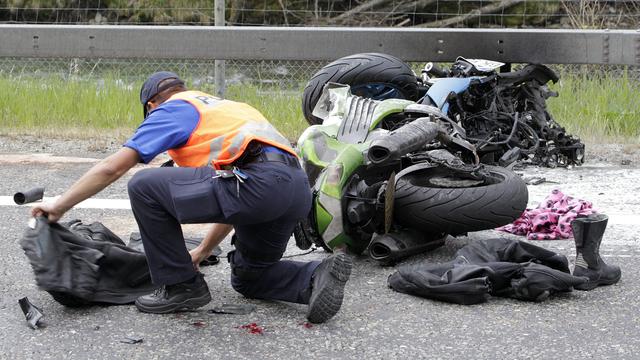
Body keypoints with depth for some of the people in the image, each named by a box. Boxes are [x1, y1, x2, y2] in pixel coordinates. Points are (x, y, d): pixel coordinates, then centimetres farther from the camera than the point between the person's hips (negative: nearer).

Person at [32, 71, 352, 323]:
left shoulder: (171, 111, 15)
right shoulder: (224, 108, 37)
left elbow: (112, 168, 9)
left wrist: (59, 206, 19)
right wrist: (202, 252, 48)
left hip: (257, 181, -9)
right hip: (300, 189, 9)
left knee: (144, 187, 1)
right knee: (248, 277, 28)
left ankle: (179, 286, 8)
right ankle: (317, 277, 2)